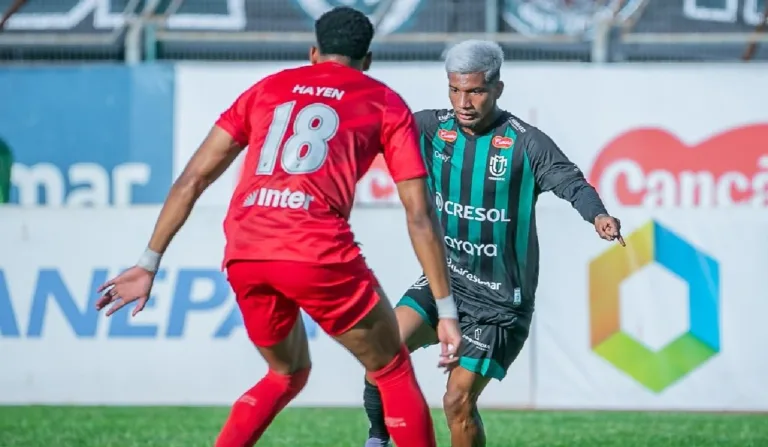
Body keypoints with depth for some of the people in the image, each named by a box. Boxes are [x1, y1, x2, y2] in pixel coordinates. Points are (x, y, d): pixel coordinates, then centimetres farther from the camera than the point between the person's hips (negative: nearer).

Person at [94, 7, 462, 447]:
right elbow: (420, 215, 8)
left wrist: (149, 265, 23)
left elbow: (191, 180, 20)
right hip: (317, 255, -4)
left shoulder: (267, 89, 24)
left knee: (288, 373, 28)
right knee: (394, 371, 15)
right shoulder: (386, 104, 16)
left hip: (244, 257, 4)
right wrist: (447, 310, 9)